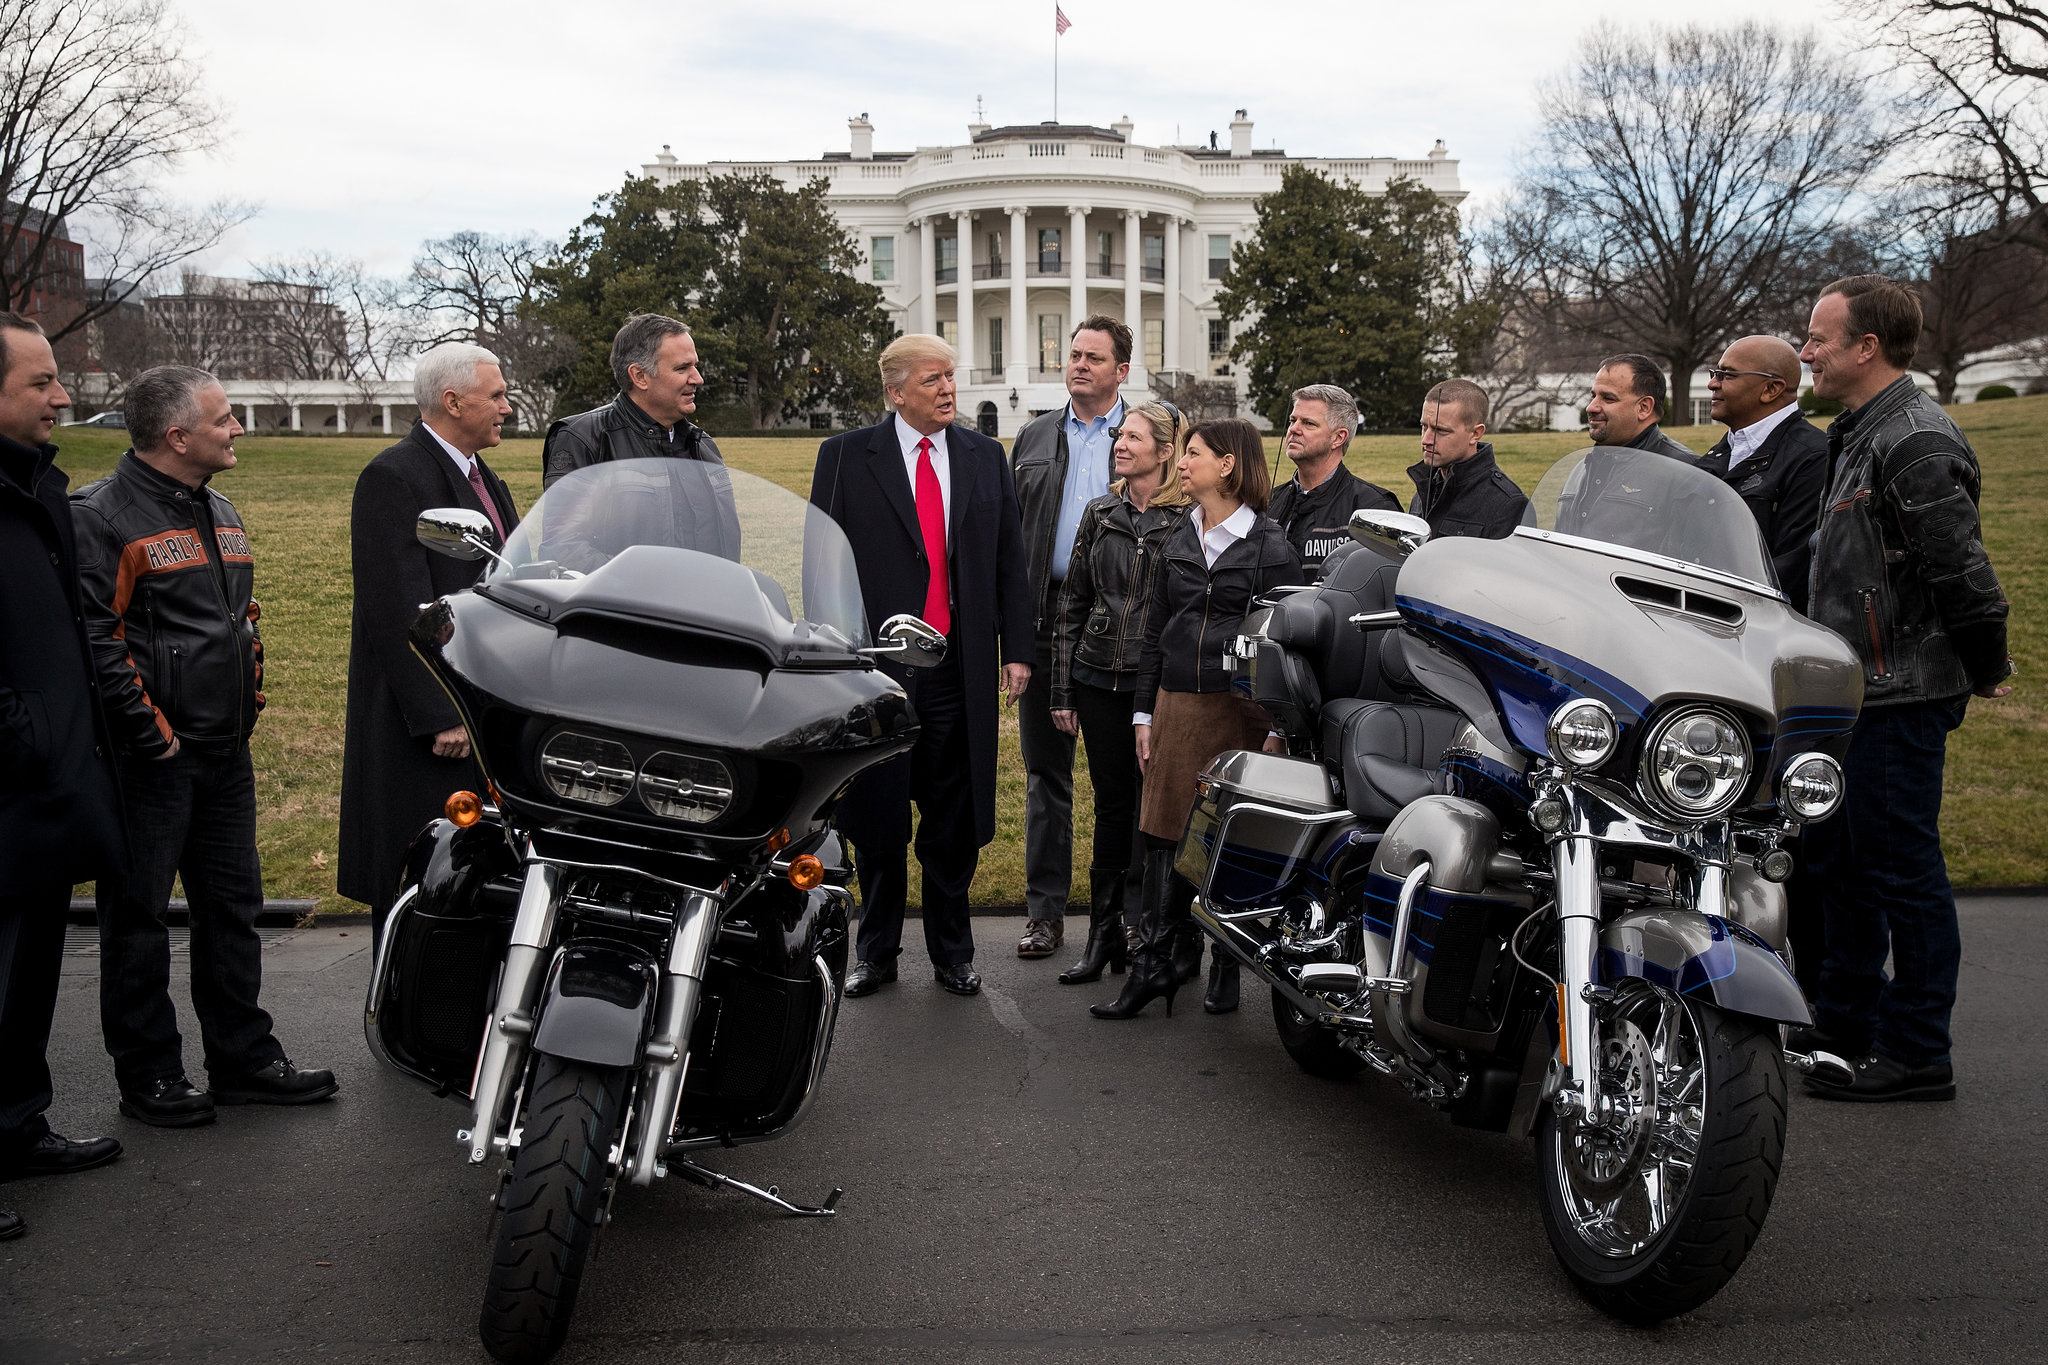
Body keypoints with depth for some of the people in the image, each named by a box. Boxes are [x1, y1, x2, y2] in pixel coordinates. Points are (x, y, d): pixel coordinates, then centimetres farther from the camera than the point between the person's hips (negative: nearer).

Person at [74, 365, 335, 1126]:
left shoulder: (219, 512, 15)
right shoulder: (103, 516, -13)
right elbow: (94, 639, -19)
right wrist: (150, 732, -18)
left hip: (224, 751, 8)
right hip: (149, 760, -8)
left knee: (232, 909, 14)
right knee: (138, 920, 4)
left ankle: (242, 1059, 24)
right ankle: (147, 1076, 15)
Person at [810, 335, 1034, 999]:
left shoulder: (986, 457, 9)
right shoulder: (846, 456, 1)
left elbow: (1010, 561, 10)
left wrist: (1017, 648, 3)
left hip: (958, 668, 2)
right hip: (874, 664, -2)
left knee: (954, 823, 9)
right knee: (876, 819, 8)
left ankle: (952, 951, 24)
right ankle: (876, 951, 24)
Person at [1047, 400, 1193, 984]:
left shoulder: (1190, 519, -5)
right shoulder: (1101, 513, 8)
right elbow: (1072, 603, 10)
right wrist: (1062, 690, 7)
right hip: (1099, 683, 4)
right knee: (1111, 805, 11)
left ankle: (1144, 930, 15)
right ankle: (1104, 933, 18)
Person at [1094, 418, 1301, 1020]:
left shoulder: (1270, 546, -3)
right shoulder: (1180, 540, 13)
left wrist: (1278, 727, -11)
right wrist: (1144, 712, 10)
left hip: (1243, 708, -4)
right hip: (1179, 705, 4)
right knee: (1165, 834, 0)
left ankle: (1228, 968, 17)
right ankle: (1159, 963, 6)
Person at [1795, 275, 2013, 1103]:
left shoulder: (1915, 443, -18)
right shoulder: (1862, 436, 15)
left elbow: (1962, 568, -20)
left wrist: (1987, 670, -9)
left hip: (1900, 699, -10)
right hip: (1856, 692, 10)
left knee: (1902, 870, -3)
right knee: (1836, 857, 18)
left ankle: (1917, 1056, 6)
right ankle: (1847, 1021, 32)